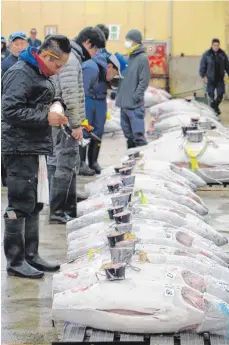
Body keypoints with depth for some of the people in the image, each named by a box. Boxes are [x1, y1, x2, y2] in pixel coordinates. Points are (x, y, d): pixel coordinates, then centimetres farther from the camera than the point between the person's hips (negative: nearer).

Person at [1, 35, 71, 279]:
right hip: (20, 149, -10)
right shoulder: (20, 73, -14)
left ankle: (31, 255, 22)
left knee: (34, 204, 13)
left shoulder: (41, 75, 15)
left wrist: (53, 110, 5)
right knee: (20, 204, -5)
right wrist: (46, 118, -20)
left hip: (36, 148, 10)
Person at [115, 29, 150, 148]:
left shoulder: (142, 58, -9)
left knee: (138, 133, -8)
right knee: (127, 131, 14)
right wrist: (119, 94, 15)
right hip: (124, 102, 9)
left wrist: (136, 97, -19)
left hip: (134, 104, -9)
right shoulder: (129, 57, 15)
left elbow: (144, 81, -14)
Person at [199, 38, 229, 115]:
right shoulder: (207, 54, -4)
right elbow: (202, 66, -2)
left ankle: (216, 106, 28)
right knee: (211, 94, 0)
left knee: (220, 94, 2)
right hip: (210, 78, -2)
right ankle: (213, 109, 15)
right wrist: (202, 76, -7)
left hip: (220, 78, 2)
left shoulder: (222, 54, 3)